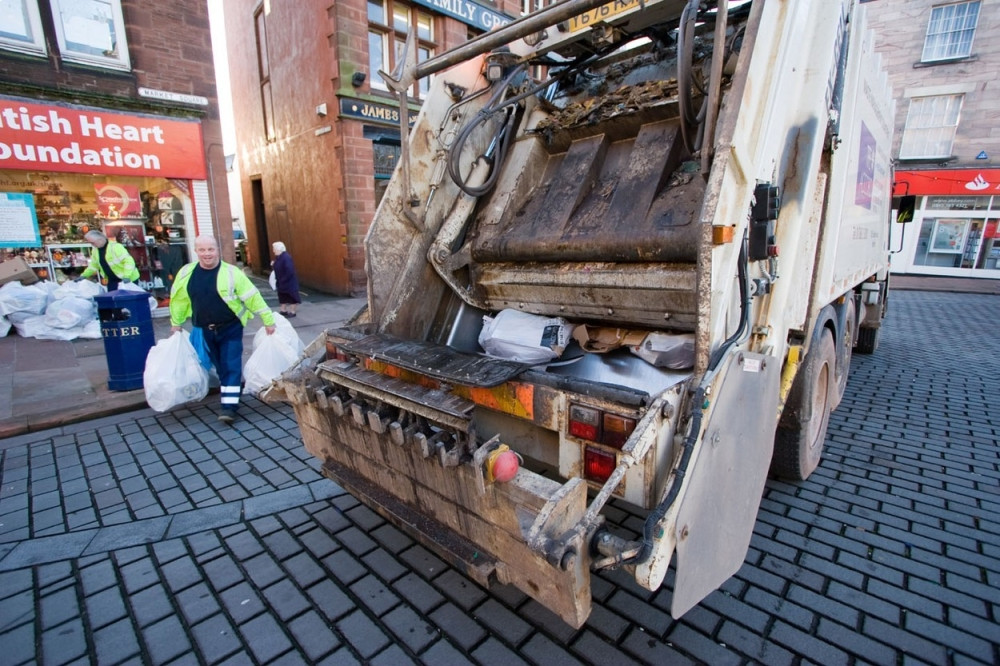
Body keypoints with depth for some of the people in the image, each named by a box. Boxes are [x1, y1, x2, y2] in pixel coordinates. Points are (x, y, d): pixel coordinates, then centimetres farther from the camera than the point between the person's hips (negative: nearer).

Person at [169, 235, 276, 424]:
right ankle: (227, 392, 38)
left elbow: (253, 297, -13)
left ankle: (229, 405, -4)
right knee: (219, 366, 17)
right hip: (204, 330, 4)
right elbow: (179, 299, 12)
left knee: (231, 366, -6)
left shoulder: (231, 272, -15)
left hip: (230, 329, -4)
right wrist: (176, 323, 19)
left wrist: (268, 320, -12)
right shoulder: (186, 273, -3)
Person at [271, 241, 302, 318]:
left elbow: (290, 271, -28)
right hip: (281, 282, 9)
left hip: (289, 282, -9)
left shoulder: (286, 257, -23)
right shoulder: (278, 257, 6)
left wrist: (283, 280, -21)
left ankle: (292, 312, 12)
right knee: (282, 296, 16)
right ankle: (283, 310, 27)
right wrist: (273, 265, -3)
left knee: (291, 296, 3)